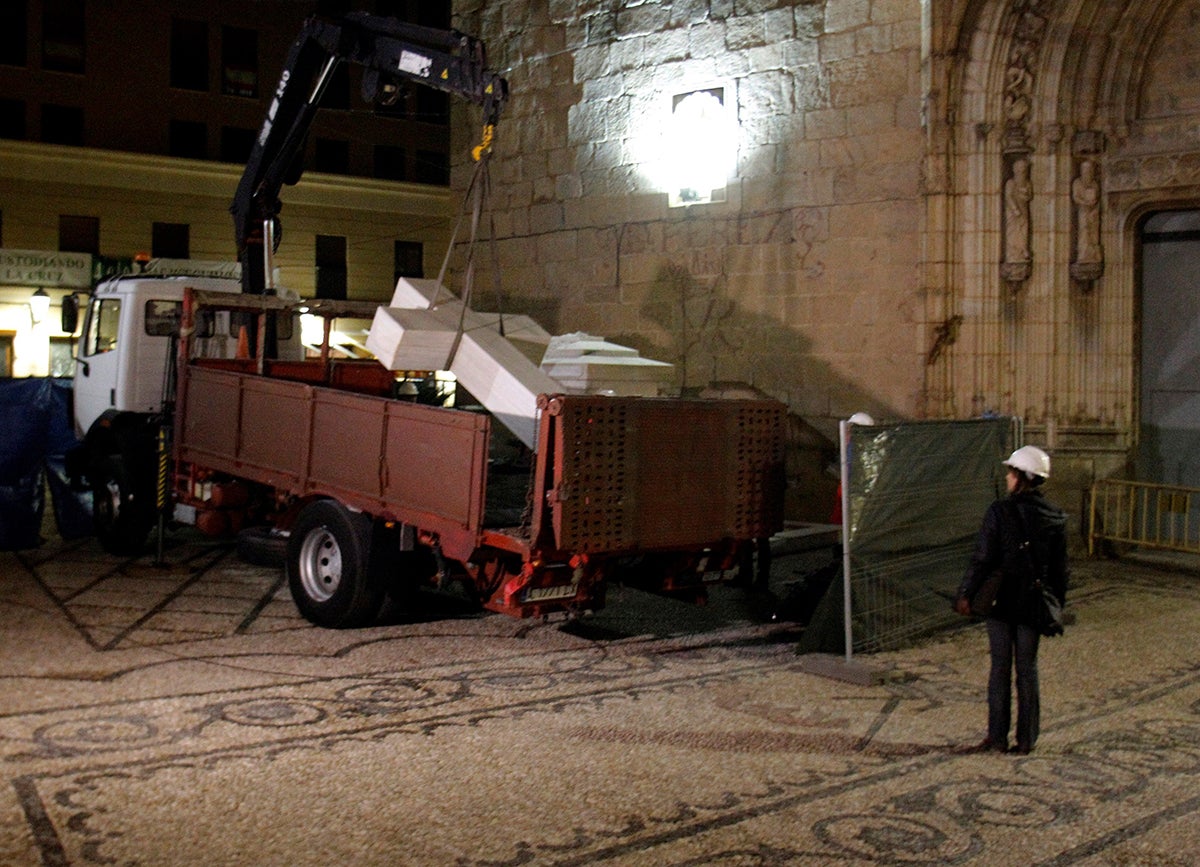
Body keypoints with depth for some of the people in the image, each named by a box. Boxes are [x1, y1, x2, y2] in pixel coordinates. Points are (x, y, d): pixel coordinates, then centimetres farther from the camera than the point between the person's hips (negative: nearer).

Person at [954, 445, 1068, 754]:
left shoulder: (999, 511, -13)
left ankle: (997, 737, 10)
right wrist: (1056, 604, 16)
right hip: (1035, 603, 3)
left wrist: (965, 594, -3)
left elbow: (982, 560, -13)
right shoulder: (1055, 516, 1)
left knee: (1000, 668, 5)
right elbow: (1060, 568, 6)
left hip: (1002, 601, -3)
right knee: (1027, 669, 11)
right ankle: (1026, 739, 14)